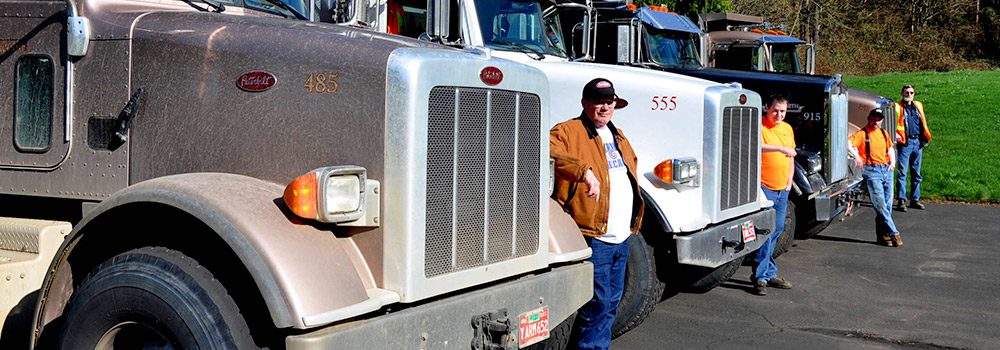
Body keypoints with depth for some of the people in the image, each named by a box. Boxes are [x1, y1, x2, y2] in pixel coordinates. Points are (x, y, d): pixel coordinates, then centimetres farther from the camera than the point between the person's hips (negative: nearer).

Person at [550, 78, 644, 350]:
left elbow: (630, 163, 35)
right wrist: (584, 171, -39)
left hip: (621, 237, 9)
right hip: (593, 236, -9)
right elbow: (549, 153, -28)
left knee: (612, 301, 15)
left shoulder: (617, 136, 19)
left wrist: (633, 222, 28)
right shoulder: (568, 132, -8)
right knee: (597, 303, -8)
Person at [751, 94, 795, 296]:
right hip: (764, 187, -8)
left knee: (776, 230, 11)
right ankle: (761, 276, -8)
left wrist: (789, 181, 15)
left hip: (782, 189, 8)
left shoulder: (787, 128, 15)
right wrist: (780, 148, -37)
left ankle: (768, 274, 19)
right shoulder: (759, 125, -8)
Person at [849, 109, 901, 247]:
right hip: (871, 170, -6)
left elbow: (890, 148, 29)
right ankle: (893, 233, -6)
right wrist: (856, 156, -31)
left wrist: (892, 161, 12)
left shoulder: (884, 133, 16)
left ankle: (882, 235, 13)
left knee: (887, 205, 6)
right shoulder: (862, 134, -4)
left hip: (886, 170, 7)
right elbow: (848, 143, -18)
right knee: (880, 205, -10)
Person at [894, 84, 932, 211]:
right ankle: (901, 200, -6)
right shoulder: (897, 107, 2)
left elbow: (923, 123, 22)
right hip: (905, 143, -5)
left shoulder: (918, 106, 17)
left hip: (918, 142, 5)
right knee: (902, 173, -7)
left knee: (916, 173, 11)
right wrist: (896, 134, -19)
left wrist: (925, 137, 11)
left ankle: (915, 199, 18)